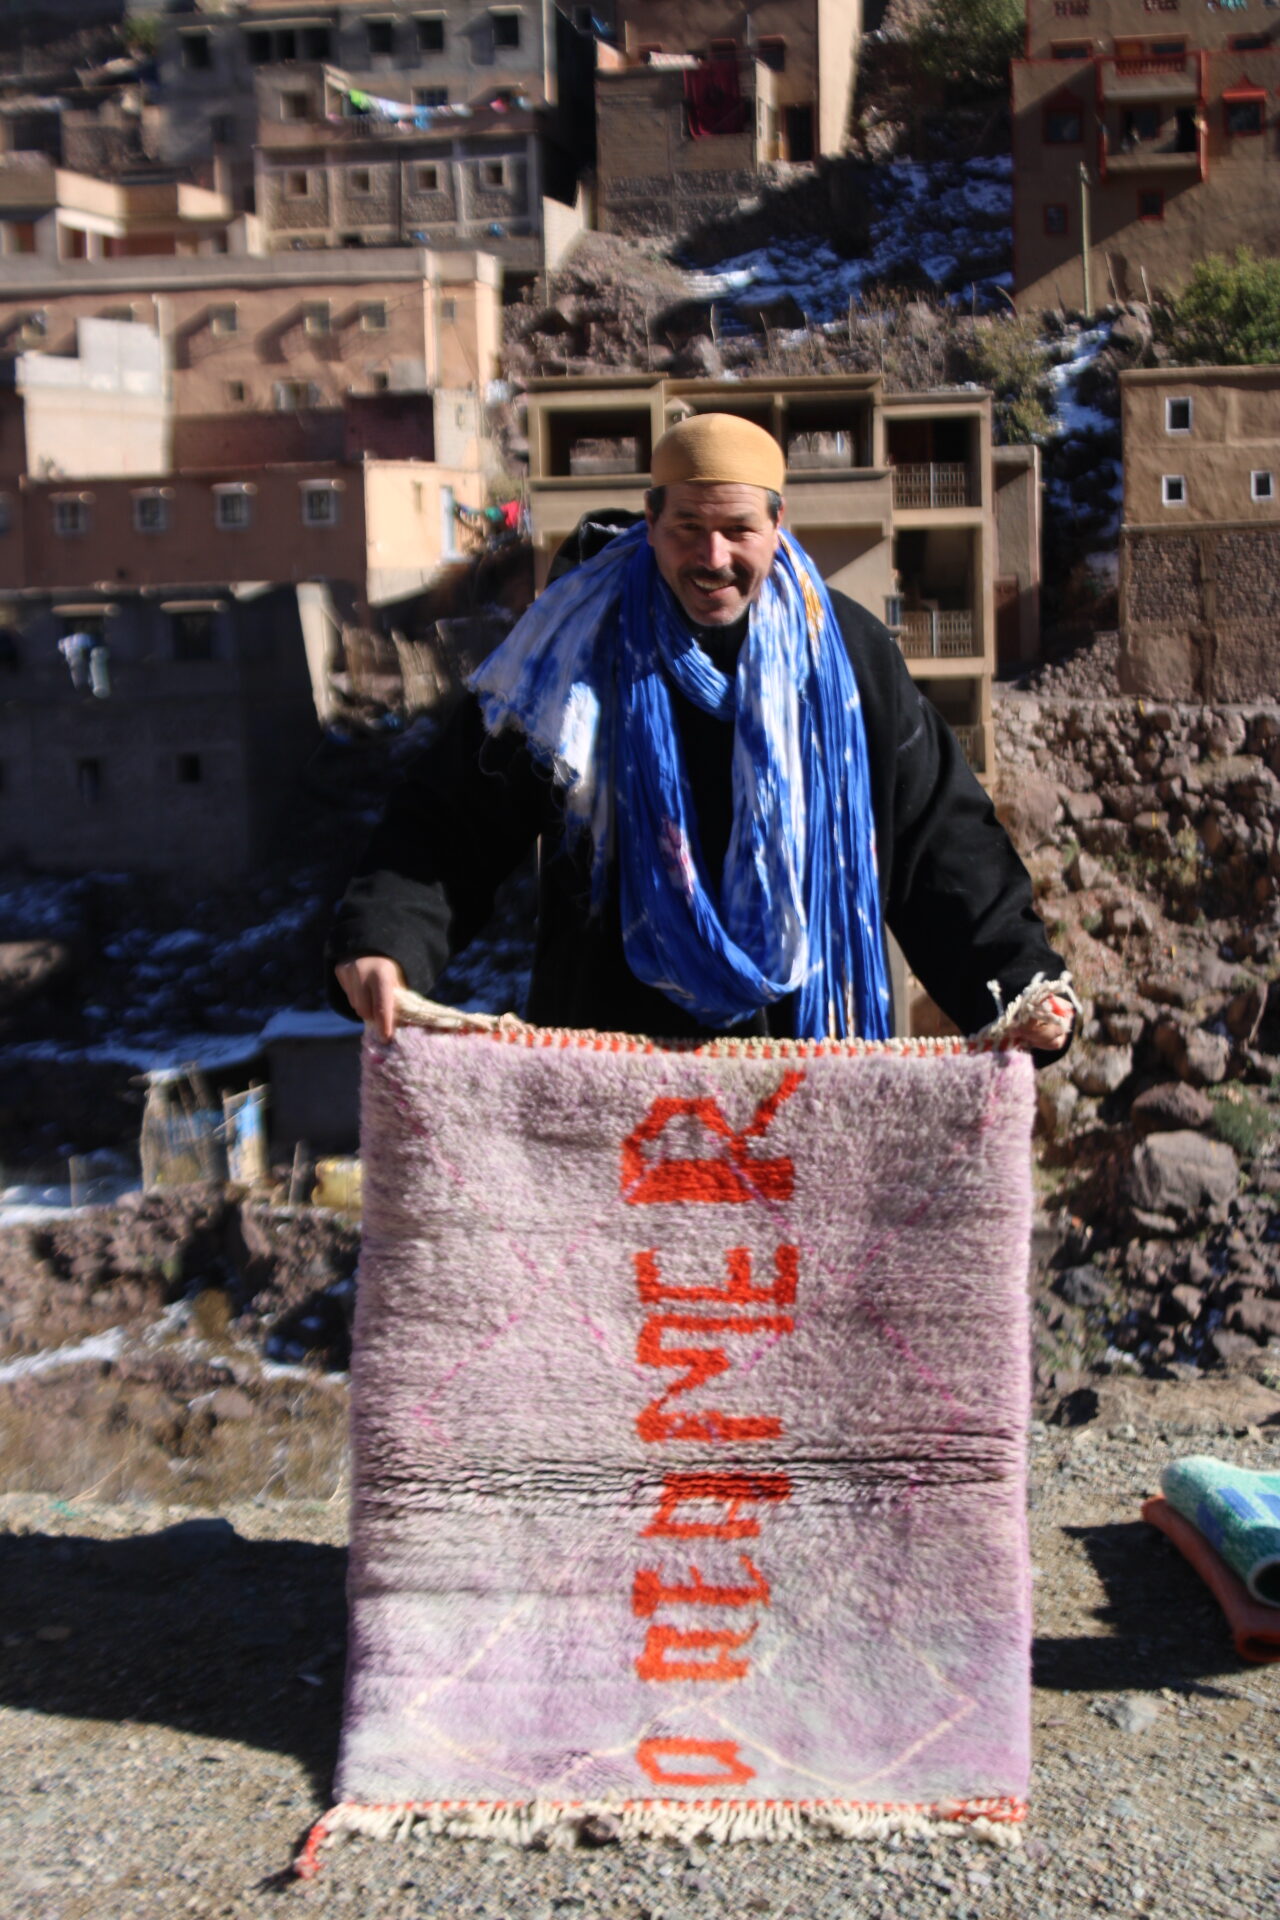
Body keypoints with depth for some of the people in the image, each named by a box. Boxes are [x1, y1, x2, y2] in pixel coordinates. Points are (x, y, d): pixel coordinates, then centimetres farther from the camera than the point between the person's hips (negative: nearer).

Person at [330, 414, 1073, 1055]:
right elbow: (450, 822, 0)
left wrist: (1021, 976, -5)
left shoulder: (849, 654, 3)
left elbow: (942, 839, 6)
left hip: (809, 1048, 1)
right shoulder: (574, 653, -2)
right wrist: (384, 940, -17)